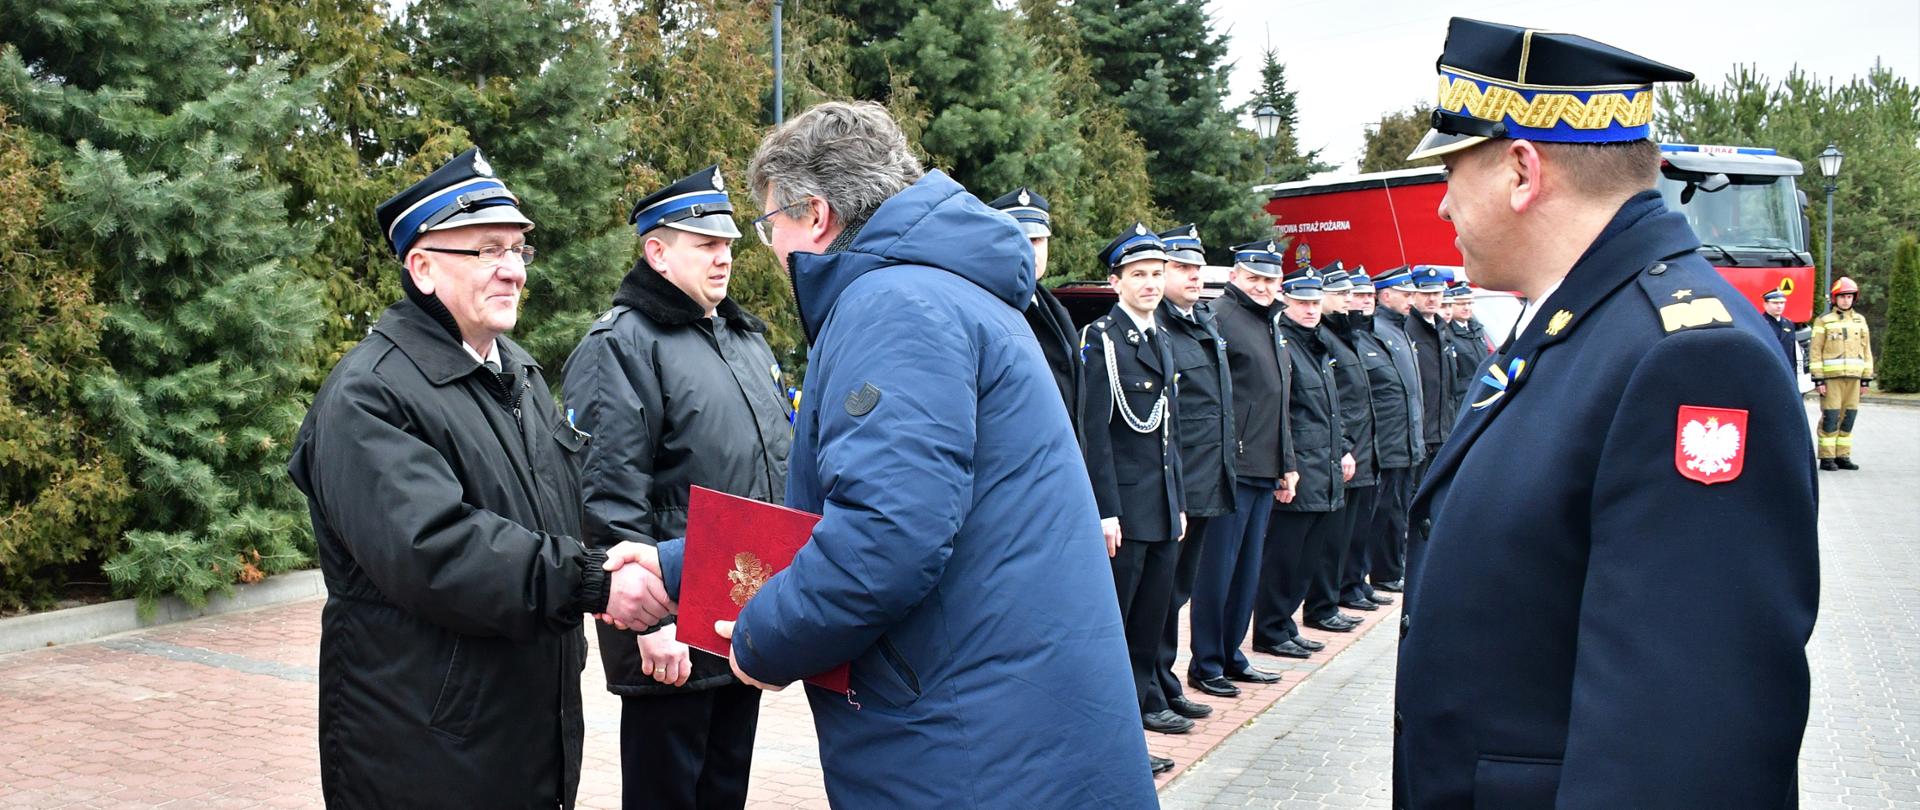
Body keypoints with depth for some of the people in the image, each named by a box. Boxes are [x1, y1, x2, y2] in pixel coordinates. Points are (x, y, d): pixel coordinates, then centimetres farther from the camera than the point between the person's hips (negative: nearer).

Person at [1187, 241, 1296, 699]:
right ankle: (1205, 664, 8)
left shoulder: (1271, 328, 19)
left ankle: (1230, 654, 24)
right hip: (1231, 469, -9)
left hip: (1265, 472, 9)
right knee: (1217, 569, -1)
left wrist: (1288, 464, 21)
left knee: (1247, 569, 14)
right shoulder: (1218, 317, -9)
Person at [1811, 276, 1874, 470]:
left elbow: (1866, 351, 16)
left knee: (1848, 417, 5)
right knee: (1830, 417, -7)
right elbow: (1815, 351, -3)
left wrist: (1866, 378, 10)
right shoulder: (1823, 321, 0)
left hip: (1853, 377, 4)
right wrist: (1818, 380, -10)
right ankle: (1826, 458, -3)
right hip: (1831, 376, -4)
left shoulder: (1860, 321, 14)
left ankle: (1843, 456, 11)